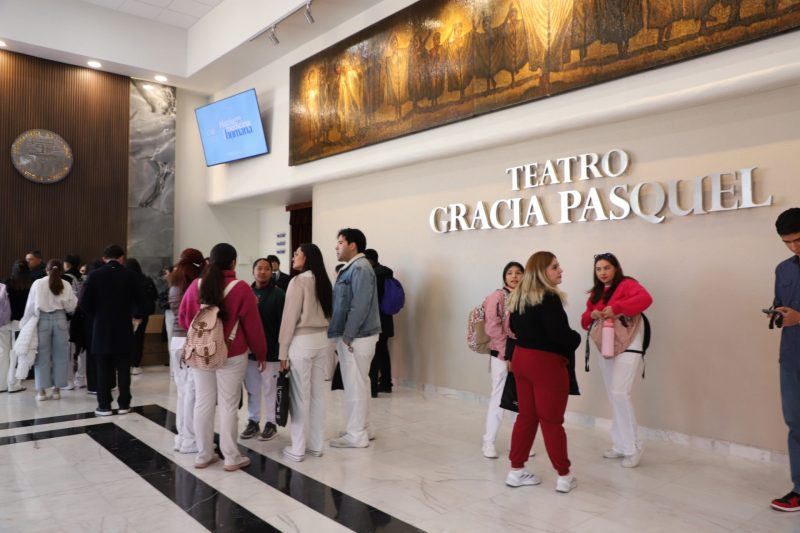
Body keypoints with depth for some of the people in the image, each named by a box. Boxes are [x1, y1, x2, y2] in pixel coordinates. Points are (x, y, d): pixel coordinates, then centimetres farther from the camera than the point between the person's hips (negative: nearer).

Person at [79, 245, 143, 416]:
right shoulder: (130, 275, -3)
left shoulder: (94, 275, -5)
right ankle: (124, 404, 11)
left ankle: (104, 406, 9)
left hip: (101, 328, 0)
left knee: (103, 370, 6)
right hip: (124, 328, 1)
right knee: (123, 368, 7)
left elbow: (83, 302, -9)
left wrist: (95, 315, 8)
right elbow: (139, 301, -1)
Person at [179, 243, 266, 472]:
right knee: (228, 405, 2)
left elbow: (183, 319, 12)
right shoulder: (241, 289, -11)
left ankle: (204, 455, 20)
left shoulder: (196, 285, 2)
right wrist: (261, 353, 5)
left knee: (203, 402, 10)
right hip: (231, 354, -4)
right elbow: (253, 326, -7)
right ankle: (232, 458, 11)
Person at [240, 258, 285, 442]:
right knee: (252, 389, 14)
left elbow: (283, 323, -11)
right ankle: (253, 421, 27)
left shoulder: (278, 294, -8)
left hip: (270, 350, -5)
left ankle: (271, 423, 18)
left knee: (270, 389, 6)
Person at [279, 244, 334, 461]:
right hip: (322, 340, 7)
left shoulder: (298, 281, -11)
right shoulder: (323, 281, 8)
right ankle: (316, 445, 20)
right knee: (318, 394, 11)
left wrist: (283, 350, -5)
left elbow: (290, 317, -10)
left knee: (300, 396, 2)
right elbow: (328, 314, 9)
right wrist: (330, 343, 14)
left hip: (302, 341, -7)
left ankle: (298, 449, 10)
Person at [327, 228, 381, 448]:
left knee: (354, 386, -2)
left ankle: (356, 435, 7)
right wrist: (344, 335, 16)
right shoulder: (352, 268, 16)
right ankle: (360, 429, 26)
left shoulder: (360, 268, -16)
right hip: (353, 335, 10)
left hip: (356, 337, -10)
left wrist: (347, 336, -19)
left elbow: (359, 306, -22)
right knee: (358, 384, 16)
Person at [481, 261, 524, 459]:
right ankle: (489, 442, 13)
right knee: (498, 398, 1)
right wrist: (507, 352, -14)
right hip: (502, 354, -4)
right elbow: (492, 328, -13)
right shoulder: (498, 296, -8)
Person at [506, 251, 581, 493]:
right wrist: (576, 339, -7)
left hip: (521, 358, 8)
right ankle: (564, 476, 18)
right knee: (552, 421, 3)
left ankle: (516, 471, 21)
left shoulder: (518, 297, 8)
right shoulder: (549, 297, -18)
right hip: (547, 363, -8)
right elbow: (558, 333, -25)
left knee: (526, 417, 15)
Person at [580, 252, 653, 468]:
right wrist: (592, 314, -10)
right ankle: (620, 445, 21)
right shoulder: (596, 293, 14)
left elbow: (645, 298, -27)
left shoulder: (627, 284, -8)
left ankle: (633, 448, -4)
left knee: (619, 393, -17)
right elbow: (585, 320, 13)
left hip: (626, 347, -8)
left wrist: (616, 308, -33)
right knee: (612, 397, 11)